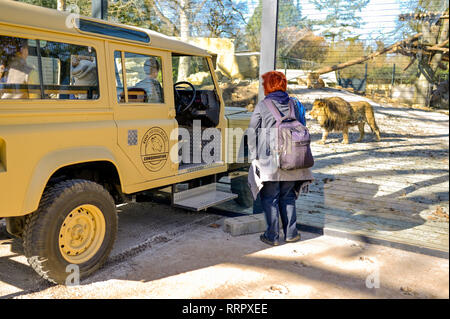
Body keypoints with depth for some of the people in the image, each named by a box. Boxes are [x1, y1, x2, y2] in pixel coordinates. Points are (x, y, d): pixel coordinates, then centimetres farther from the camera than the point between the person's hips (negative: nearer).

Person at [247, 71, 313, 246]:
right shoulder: (295, 104, 7)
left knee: (270, 198, 6)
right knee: (288, 197, 16)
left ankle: (272, 236, 10)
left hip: (269, 159, -4)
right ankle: (291, 233, 20)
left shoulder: (262, 106, -4)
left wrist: (254, 158, 4)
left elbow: (252, 134, -3)